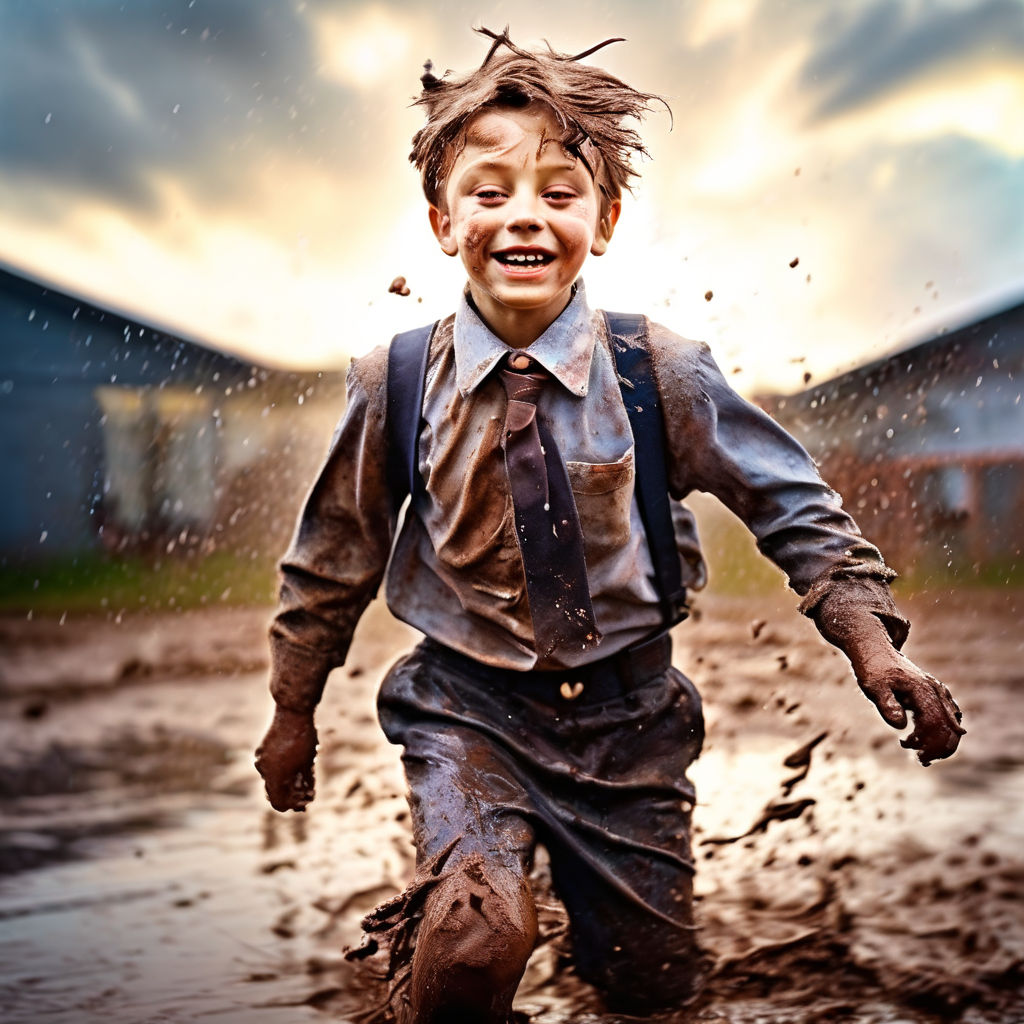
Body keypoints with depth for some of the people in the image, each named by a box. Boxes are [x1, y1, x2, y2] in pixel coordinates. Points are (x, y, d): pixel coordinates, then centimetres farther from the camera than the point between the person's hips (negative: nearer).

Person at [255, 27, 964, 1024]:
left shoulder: (661, 371, -12)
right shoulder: (392, 384, -11)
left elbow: (792, 504, 0)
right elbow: (331, 558, 3)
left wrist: (871, 640, -12)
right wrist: (293, 715, 12)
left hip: (626, 708, 2)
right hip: (467, 706, -1)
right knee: (475, 943, -28)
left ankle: (578, 861, 47)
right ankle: (452, 898, 8)